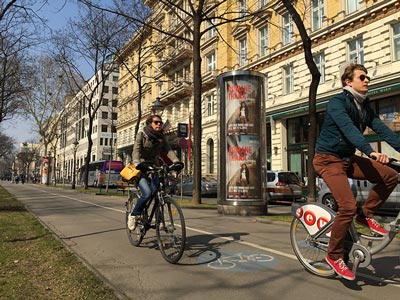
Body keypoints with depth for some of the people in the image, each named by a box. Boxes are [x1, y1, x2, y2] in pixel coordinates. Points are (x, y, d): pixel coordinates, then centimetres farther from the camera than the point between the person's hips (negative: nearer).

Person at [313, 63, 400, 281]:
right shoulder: (337, 102, -14)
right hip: (329, 159, -8)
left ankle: (366, 214, 10)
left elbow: (381, 128, 1)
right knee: (348, 206, -19)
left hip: (348, 158, 8)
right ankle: (334, 256, 0)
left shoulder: (364, 106, 10)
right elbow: (348, 129, -31)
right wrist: (371, 152, -44)